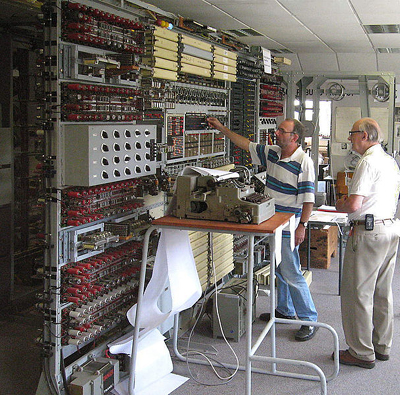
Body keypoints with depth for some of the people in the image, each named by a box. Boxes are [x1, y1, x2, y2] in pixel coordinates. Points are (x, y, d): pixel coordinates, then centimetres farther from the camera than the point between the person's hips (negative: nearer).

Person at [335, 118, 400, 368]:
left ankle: (362, 353, 7)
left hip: (369, 233, -10)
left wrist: (339, 206, 0)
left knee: (358, 293, -1)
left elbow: (354, 204, -22)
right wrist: (348, 203, 19)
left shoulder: (368, 162, -15)